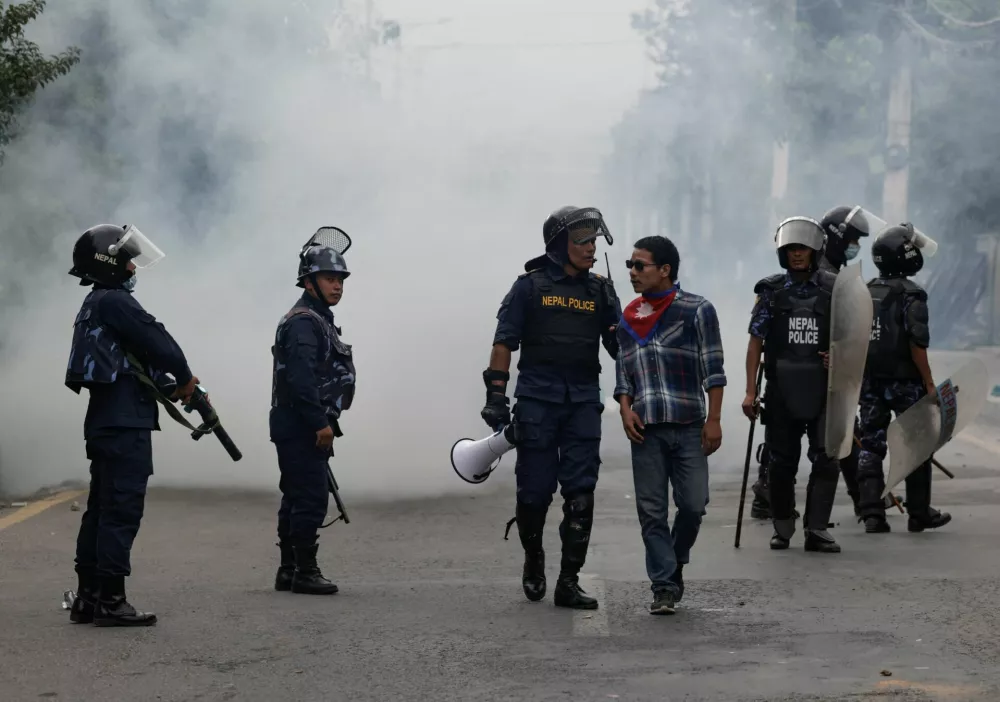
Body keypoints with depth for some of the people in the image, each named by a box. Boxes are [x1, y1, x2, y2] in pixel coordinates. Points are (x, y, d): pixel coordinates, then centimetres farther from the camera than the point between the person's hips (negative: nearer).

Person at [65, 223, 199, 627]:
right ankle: (110, 601, -9)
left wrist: (171, 386, 11)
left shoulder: (96, 305, 19)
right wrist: (185, 378, 4)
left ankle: (87, 597, 16)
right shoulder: (115, 302, -13)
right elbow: (158, 342, -14)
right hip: (125, 426, -10)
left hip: (104, 424, 10)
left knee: (101, 511, 12)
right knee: (122, 512, -9)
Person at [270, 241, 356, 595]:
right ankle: (304, 572, -8)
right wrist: (320, 423, -23)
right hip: (301, 428, -11)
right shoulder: (303, 322, -14)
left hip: (304, 428, 11)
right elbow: (300, 378, -23)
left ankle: (289, 571, 17)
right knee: (311, 499, -10)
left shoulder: (318, 320, 20)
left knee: (297, 499, 13)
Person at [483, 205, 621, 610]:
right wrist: (496, 397, -7)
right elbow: (504, 342, 0)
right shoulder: (531, 286, 1)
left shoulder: (600, 291, 11)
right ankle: (533, 559, 28)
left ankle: (569, 582, -1)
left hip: (583, 402, 3)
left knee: (580, 493, -4)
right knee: (535, 489, 2)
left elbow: (622, 347, 11)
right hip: (537, 399, -2)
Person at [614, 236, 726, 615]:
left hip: (689, 427, -3)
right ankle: (664, 586, 4)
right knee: (651, 510, -1)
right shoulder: (629, 318, 12)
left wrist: (714, 419, -6)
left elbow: (713, 368, -2)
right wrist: (625, 409, -1)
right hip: (646, 429, 3)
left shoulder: (697, 310, -1)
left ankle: (674, 565, 22)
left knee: (693, 504, -4)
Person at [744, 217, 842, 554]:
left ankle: (817, 530, -3)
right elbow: (756, 342, 2)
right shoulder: (771, 291, 2)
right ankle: (782, 529, 21)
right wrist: (750, 391, -3)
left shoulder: (833, 289, 3)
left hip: (823, 390, 0)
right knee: (782, 462, 8)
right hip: (782, 390, 0)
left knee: (827, 460, -8)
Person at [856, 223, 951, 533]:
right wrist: (929, 383, -12)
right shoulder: (911, 295, -13)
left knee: (870, 446, 6)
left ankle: (872, 514, -1)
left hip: (870, 381, 5)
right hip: (905, 381, -5)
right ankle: (919, 514, 14)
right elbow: (917, 345, -18)